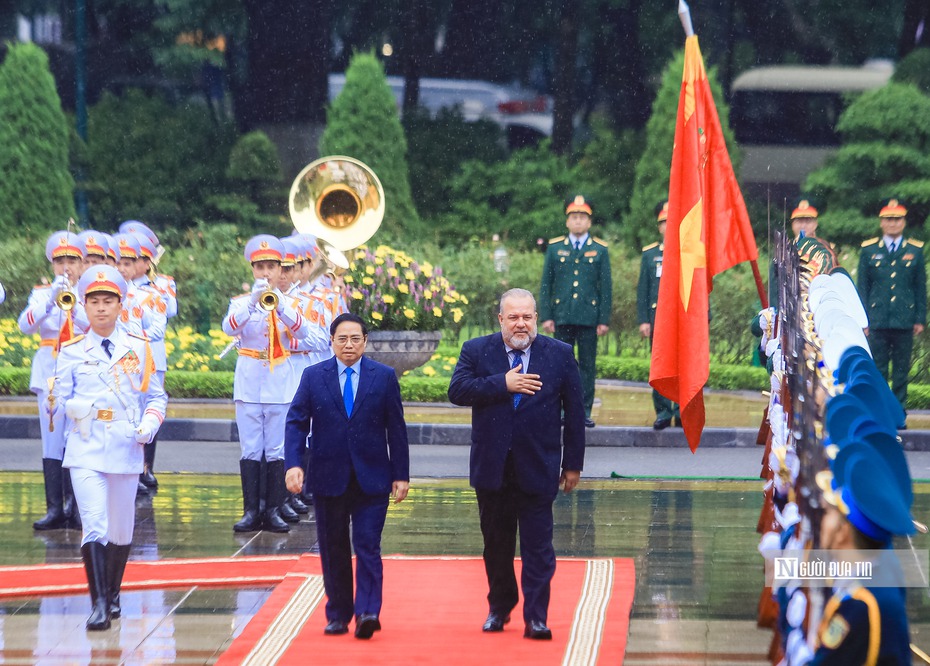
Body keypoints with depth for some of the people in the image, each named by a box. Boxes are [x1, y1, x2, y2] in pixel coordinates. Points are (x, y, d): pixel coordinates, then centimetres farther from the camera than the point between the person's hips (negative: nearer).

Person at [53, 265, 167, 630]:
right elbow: (61, 397, 5)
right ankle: (99, 604, -16)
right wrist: (74, 406, -17)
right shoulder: (72, 351, 4)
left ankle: (113, 594, 30)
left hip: (126, 450, 2)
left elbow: (156, 396, 10)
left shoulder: (139, 348, 6)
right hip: (85, 451, -2)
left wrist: (149, 425, -9)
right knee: (94, 526, -14)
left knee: (121, 528, 11)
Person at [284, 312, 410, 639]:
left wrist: (400, 475, 1)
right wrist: (293, 464, -13)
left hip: (371, 479, -1)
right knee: (333, 550, 7)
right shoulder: (313, 376, 5)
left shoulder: (384, 377, 3)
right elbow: (296, 422, 1)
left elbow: (396, 429, 4)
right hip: (328, 478, 2)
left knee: (368, 547, -10)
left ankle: (367, 612, -16)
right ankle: (338, 615, 15)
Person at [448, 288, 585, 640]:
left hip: (537, 469, -1)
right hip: (492, 468, 1)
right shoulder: (476, 351, 2)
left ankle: (536, 617, -1)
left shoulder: (560, 355, 1)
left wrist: (573, 463, 3)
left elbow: (574, 411, 4)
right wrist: (503, 384, -21)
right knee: (496, 544, 12)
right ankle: (499, 607, 27)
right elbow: (457, 390, -13)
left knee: (538, 547, -4)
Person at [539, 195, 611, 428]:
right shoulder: (555, 248, 7)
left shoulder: (599, 250, 6)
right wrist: (546, 316, 0)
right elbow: (546, 285, 7)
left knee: (587, 365, 2)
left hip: (589, 317, -1)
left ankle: (585, 411, 6)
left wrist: (604, 319, -1)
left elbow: (605, 286, 5)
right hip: (562, 317, 1)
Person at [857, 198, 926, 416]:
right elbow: (862, 287, 7)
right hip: (878, 321, -1)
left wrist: (920, 319, 4)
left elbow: (921, 288, 9)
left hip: (904, 321, 1)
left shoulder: (915, 250, 8)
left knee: (901, 369, 4)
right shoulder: (868, 250, 6)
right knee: (878, 369, 1)